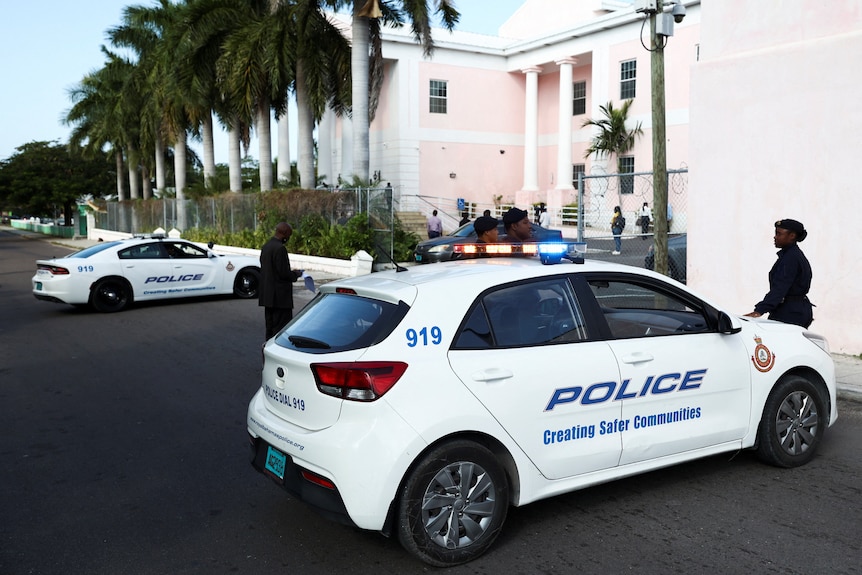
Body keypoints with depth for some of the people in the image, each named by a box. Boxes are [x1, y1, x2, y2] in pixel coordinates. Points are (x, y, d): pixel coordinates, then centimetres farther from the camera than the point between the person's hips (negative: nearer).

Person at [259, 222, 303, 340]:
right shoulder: (280, 248, -17)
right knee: (281, 327, -5)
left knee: (270, 327, 14)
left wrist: (291, 272, 16)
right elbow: (283, 273, -20)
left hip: (267, 294, 9)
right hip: (280, 296, -9)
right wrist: (295, 274, -1)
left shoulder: (266, 246, 12)